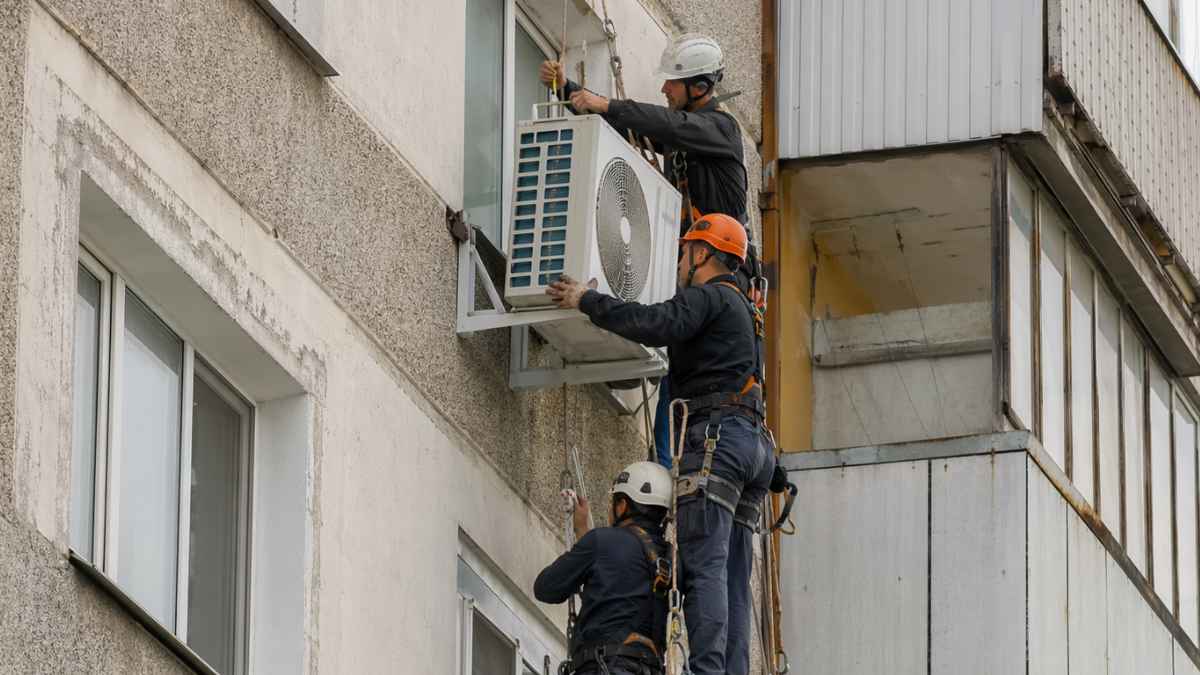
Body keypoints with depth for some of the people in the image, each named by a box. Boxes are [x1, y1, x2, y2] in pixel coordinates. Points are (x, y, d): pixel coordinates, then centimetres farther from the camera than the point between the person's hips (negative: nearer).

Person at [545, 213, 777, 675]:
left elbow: (656, 325, -16)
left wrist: (587, 301, -7)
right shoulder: (742, 311, 32)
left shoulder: (707, 296, 1)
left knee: (703, 566, -19)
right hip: (754, 442, 9)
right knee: (732, 581, 0)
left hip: (715, 434, -9)